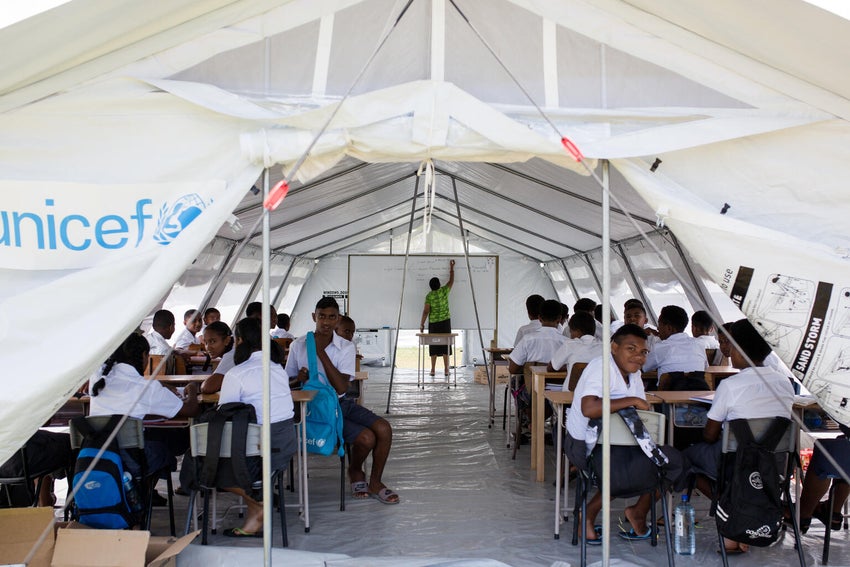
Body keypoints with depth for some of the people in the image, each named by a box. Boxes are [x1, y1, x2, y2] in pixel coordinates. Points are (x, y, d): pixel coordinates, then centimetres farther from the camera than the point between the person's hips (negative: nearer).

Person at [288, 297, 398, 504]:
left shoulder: (346, 347, -2)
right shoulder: (298, 346, -3)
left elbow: (341, 387, -14)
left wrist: (321, 353, -18)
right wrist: (300, 379, -20)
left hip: (342, 403, 4)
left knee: (383, 429, -18)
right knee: (366, 438, -22)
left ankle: (375, 483, 5)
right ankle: (354, 472, 13)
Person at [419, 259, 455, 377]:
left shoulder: (429, 296, -6)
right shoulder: (444, 291, -3)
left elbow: (426, 311, -10)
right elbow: (451, 280, 13)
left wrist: (422, 324, -3)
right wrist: (451, 267, 24)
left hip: (433, 323, -1)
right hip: (445, 322, 1)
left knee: (434, 346, 6)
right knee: (445, 345, 4)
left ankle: (433, 370, 8)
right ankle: (446, 370, 4)